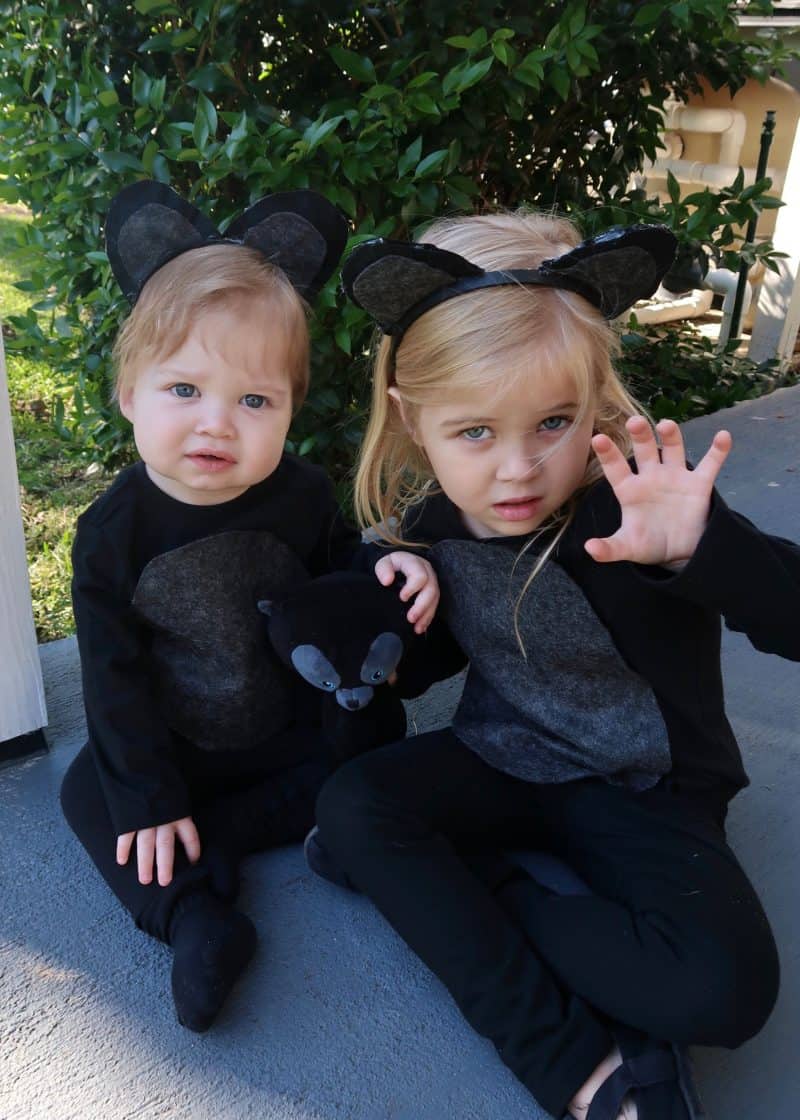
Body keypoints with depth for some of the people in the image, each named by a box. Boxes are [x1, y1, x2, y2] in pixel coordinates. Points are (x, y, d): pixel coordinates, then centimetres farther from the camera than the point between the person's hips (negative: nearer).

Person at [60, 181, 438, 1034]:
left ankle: (210, 840, -15)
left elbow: (333, 565, 4)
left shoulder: (301, 495, -16)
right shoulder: (114, 529, -19)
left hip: (290, 729, 1)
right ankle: (197, 922, -27)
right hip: (171, 745, 0)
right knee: (89, 794, -16)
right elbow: (114, 677, -15)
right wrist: (150, 797, -15)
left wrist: (386, 566, -21)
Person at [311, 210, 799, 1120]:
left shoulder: (634, 508, -24)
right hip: (503, 763, 5)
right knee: (349, 804, -18)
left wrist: (700, 546, -51)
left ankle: (453, 887, -8)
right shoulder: (431, 520, -8)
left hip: (643, 790, -4)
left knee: (725, 986, -26)